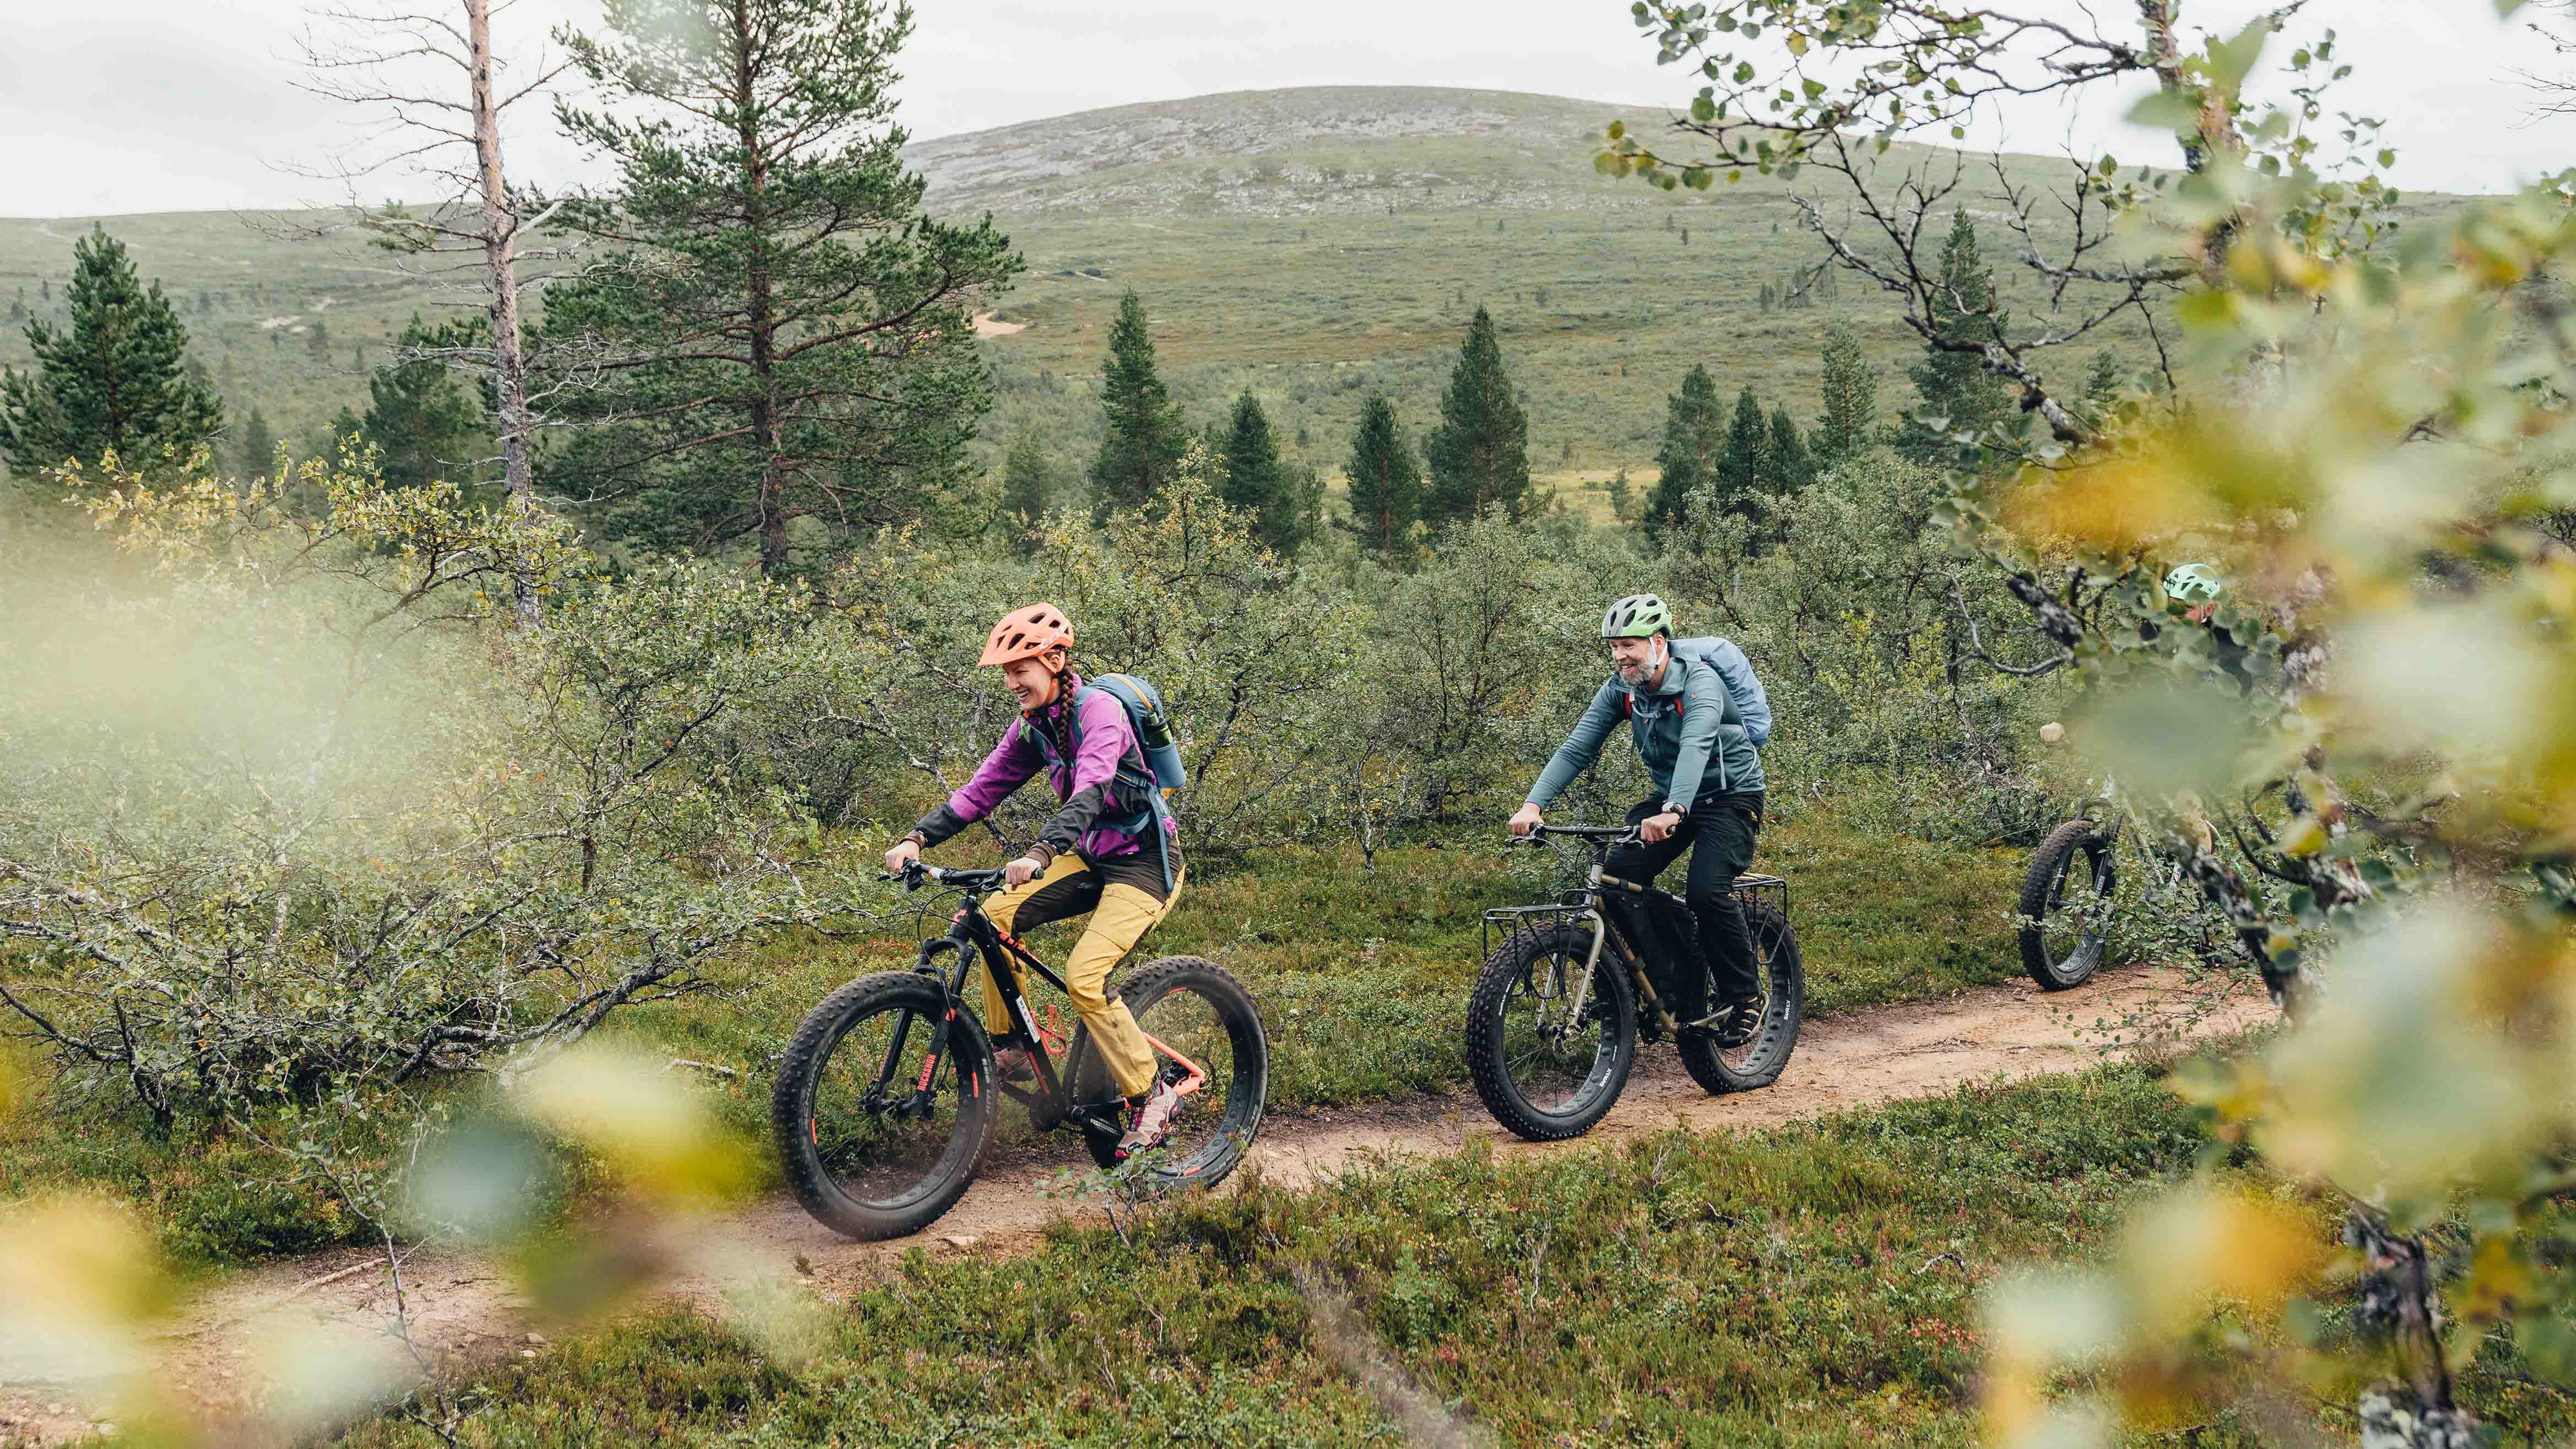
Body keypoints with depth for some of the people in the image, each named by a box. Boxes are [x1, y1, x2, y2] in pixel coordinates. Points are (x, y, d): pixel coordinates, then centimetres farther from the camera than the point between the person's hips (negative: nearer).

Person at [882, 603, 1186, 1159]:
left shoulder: (1099, 710, -21)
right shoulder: (1032, 728, 3)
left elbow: (1089, 791, -37)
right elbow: (982, 789, 0)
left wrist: (1041, 853, -51)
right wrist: (918, 839, -13)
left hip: (1145, 862, -8)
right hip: (1093, 857, 8)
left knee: (1084, 978, -21)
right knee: (996, 915, -8)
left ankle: (1153, 1097, -5)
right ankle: (1011, 1051, 6)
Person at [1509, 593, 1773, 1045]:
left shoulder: (1700, 682, -24)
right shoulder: (1621, 690, -5)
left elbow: (1695, 746, -42)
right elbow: (1575, 749, -11)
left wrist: (1673, 812, -59)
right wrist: (1533, 804, -27)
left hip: (1731, 797, -6)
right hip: (1671, 798, 6)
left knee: (1706, 891, -28)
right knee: (1618, 874, -16)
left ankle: (1746, 999, -4)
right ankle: (1687, 997, -4)